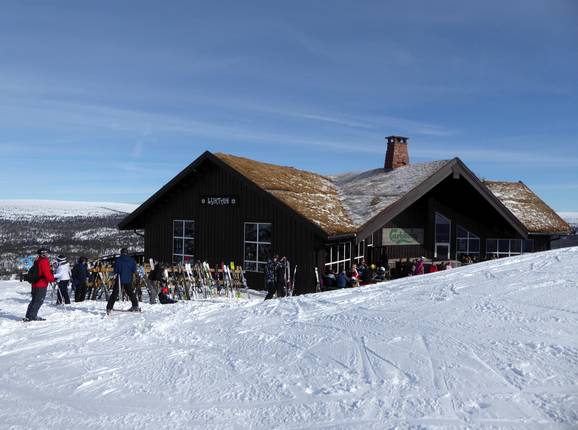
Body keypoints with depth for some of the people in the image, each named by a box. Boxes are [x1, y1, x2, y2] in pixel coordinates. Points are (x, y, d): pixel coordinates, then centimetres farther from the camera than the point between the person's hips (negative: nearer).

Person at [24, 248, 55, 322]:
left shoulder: (37, 261, 13)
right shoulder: (44, 261, -15)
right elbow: (47, 273, -19)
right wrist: (52, 279, -5)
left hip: (35, 284, 9)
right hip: (41, 285, -9)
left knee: (35, 300, 17)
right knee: (39, 301, -2)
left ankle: (29, 316, 21)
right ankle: (31, 316, -1)